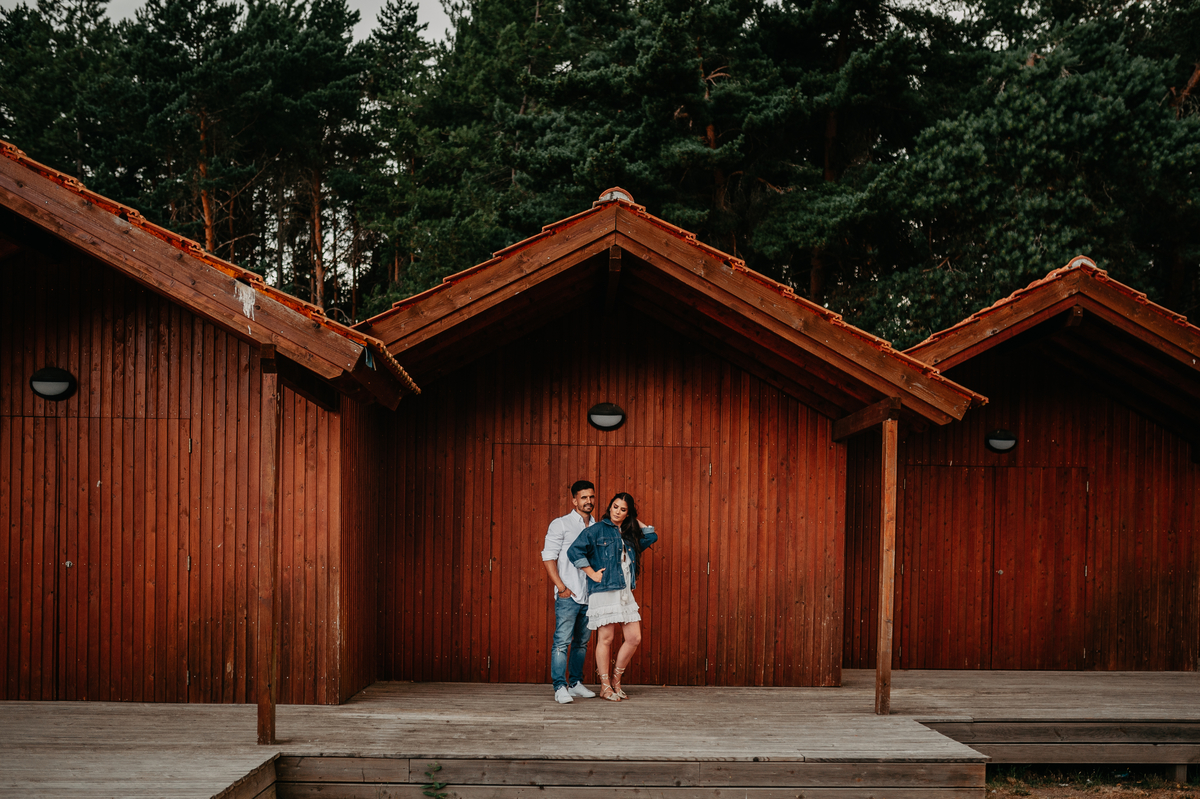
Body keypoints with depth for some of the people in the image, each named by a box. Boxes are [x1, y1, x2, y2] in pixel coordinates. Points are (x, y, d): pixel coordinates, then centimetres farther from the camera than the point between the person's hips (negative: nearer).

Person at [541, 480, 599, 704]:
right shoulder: (561, 525, -1)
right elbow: (548, 557, -5)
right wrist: (561, 587, -11)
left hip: (590, 595, 5)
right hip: (568, 595, -5)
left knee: (582, 642, 11)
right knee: (562, 641, -9)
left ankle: (576, 683, 20)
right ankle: (560, 687, -8)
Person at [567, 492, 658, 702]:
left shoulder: (630, 535, 16)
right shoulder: (597, 530, -3)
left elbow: (651, 536, 27)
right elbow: (574, 551, -10)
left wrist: (636, 520, 20)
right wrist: (592, 574, -10)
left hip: (625, 593, 7)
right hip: (604, 592, -7)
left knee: (634, 638, 2)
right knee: (606, 638, -2)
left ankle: (616, 681, 17)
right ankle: (605, 686, 8)